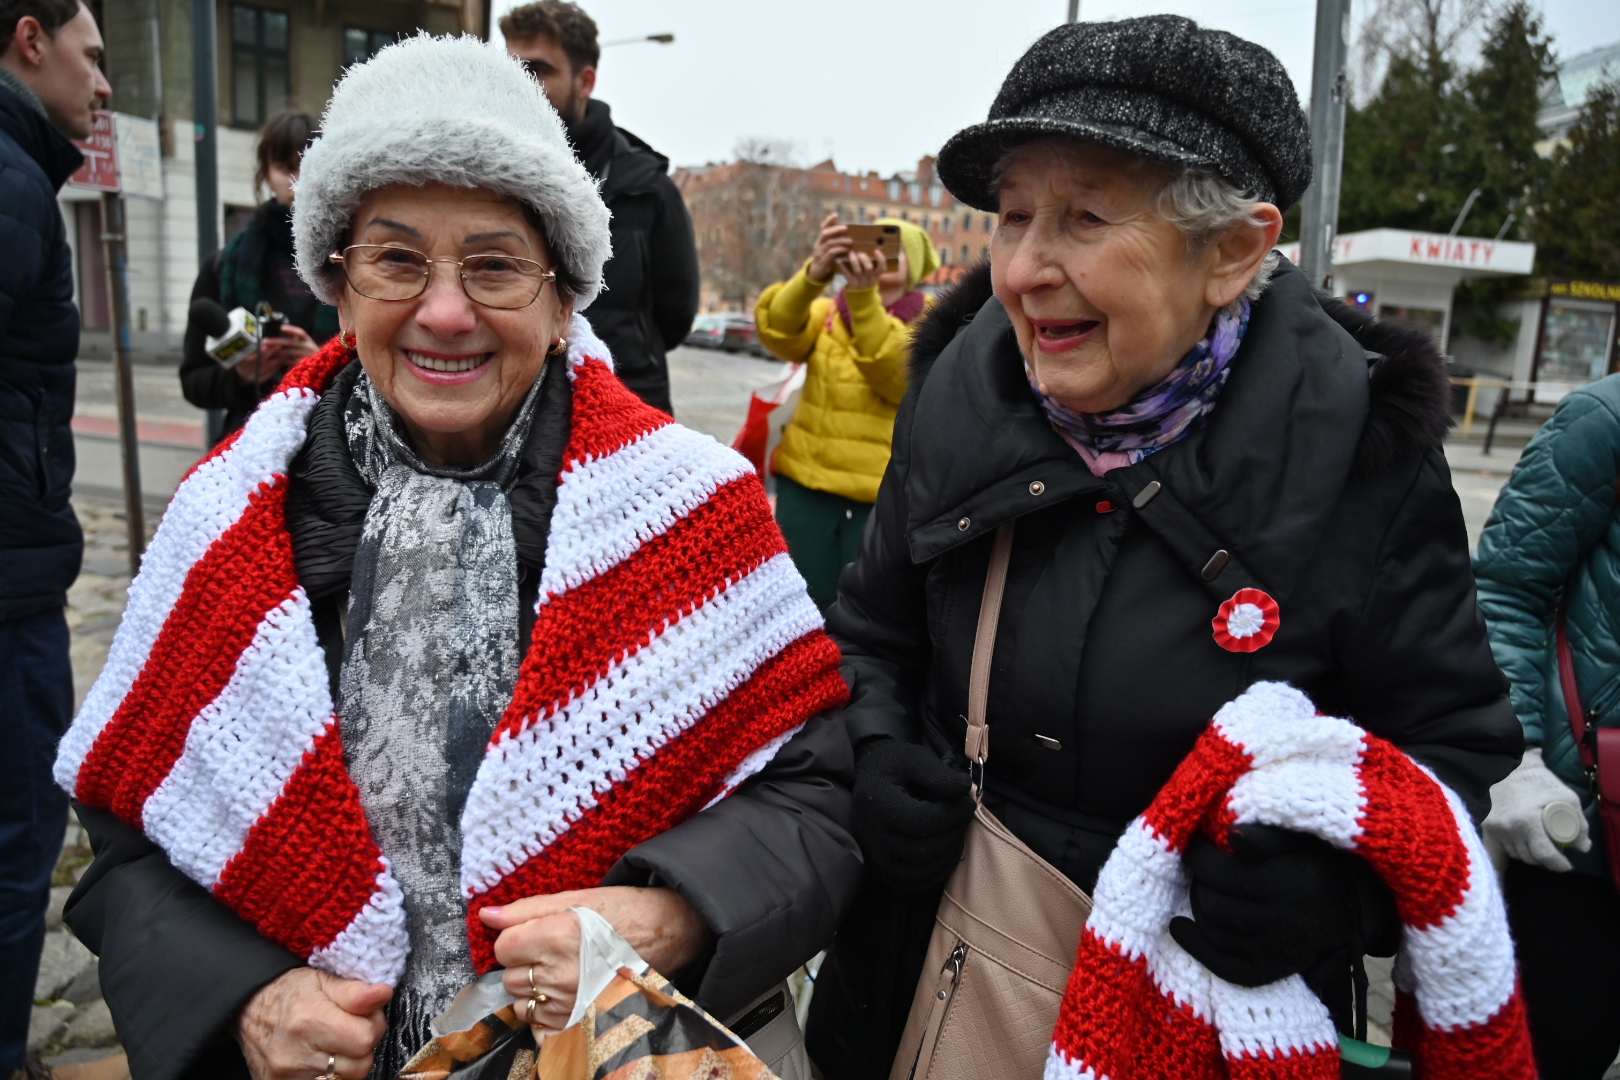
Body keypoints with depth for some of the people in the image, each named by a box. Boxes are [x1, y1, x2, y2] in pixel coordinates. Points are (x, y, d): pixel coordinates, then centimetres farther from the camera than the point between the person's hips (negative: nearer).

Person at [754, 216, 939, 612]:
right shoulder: (827, 313, 10)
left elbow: (898, 375, -18)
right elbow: (779, 332, -12)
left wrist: (864, 298, -30)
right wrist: (814, 273, -30)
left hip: (881, 493, -2)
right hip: (807, 482, 2)